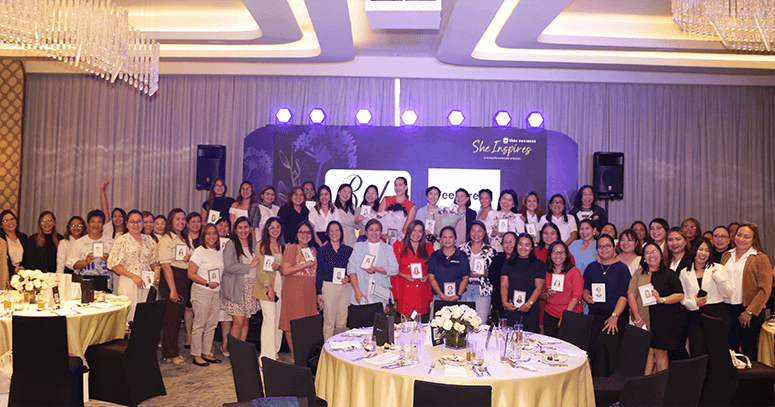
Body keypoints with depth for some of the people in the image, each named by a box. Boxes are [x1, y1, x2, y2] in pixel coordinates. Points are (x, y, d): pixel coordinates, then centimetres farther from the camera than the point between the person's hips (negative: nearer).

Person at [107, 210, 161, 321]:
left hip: (147, 282, 4)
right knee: (129, 316, -5)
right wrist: (133, 276, -14)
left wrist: (157, 269, -2)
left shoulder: (149, 240, 13)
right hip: (128, 283, -4)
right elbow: (114, 265, -5)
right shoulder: (121, 240, -1)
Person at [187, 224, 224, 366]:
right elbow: (191, 274, -12)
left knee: (212, 324, 9)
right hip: (201, 292, -6)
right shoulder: (199, 251, -8)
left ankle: (206, 353, 20)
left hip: (216, 292, 6)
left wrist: (220, 283, 3)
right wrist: (208, 283, -17)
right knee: (199, 324, -1)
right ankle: (196, 355, 8)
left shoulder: (220, 251, 10)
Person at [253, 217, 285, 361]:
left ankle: (275, 352, 15)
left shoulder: (283, 246, 14)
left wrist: (279, 267, -7)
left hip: (281, 287, 5)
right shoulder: (261, 245, 0)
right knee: (270, 318, -12)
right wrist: (269, 287, -13)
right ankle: (267, 356, -10)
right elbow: (260, 269, -6)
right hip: (266, 287, -5)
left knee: (279, 319, 4)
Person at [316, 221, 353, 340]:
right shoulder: (322, 250, 3)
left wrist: (348, 278, -6)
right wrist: (319, 292, -3)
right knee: (329, 320, -2)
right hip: (328, 286, -2)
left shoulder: (349, 250, 9)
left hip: (346, 288, 2)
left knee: (343, 322, 4)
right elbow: (319, 273, 2)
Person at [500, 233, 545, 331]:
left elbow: (539, 287, -1)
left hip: (531, 310, -2)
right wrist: (505, 302, -7)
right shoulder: (508, 263, 14)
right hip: (511, 308, 2)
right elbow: (504, 285, 8)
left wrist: (528, 304, -13)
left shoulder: (539, 264, 7)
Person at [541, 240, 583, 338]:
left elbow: (577, 296, -8)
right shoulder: (546, 272, 10)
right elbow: (541, 295, 17)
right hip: (550, 315, 3)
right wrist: (548, 295, -6)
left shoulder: (574, 271, -2)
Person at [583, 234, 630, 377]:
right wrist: (587, 296, -2)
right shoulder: (592, 267, 14)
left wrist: (614, 316, -14)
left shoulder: (622, 268, 4)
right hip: (595, 315, 3)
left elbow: (624, 295, -4)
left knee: (605, 345, -20)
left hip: (615, 315, -3)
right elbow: (585, 288, 22)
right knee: (592, 345, -13)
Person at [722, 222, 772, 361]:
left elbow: (765, 289, -8)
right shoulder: (726, 256, 12)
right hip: (727, 310, 4)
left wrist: (750, 312, -12)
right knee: (729, 349, 3)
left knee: (749, 350, 3)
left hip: (750, 312, -4)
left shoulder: (761, 258, -3)